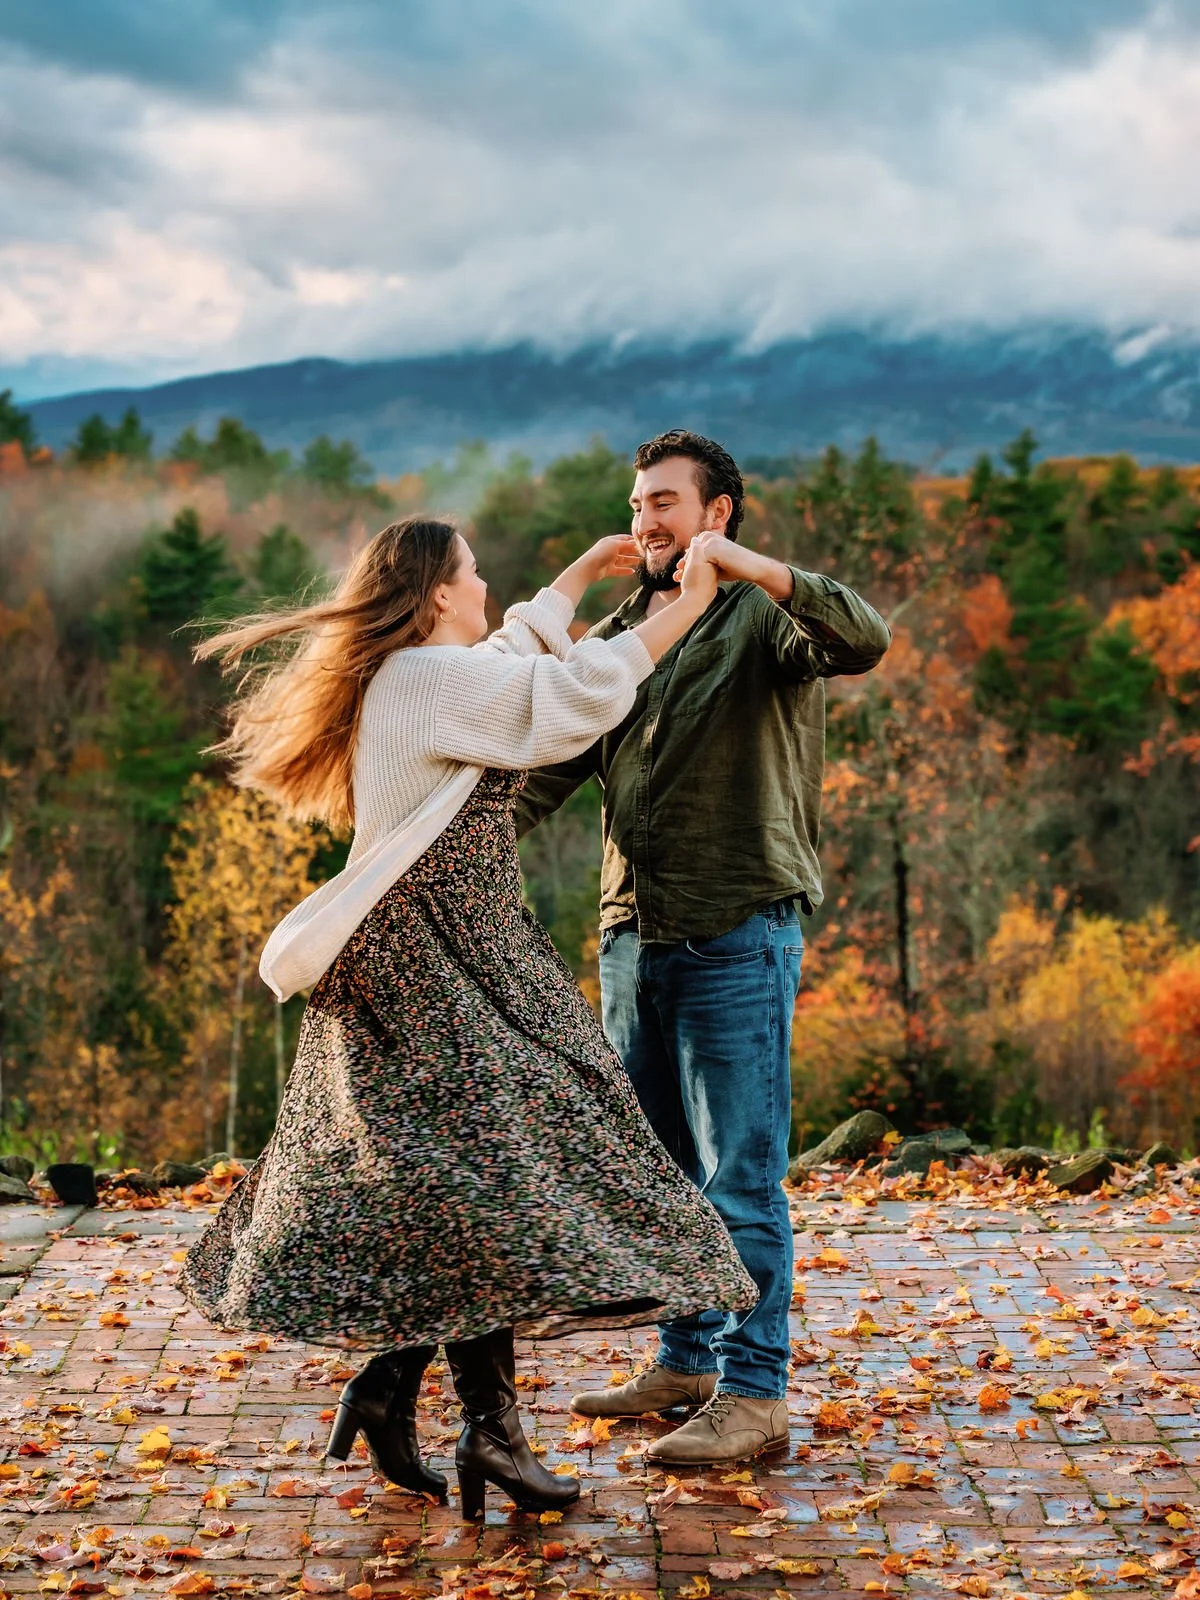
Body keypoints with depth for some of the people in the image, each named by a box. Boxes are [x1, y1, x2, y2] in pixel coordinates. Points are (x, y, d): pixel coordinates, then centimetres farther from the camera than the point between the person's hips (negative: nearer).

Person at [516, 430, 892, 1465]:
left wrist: (756, 568, -36)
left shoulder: (766, 615, -3)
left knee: (740, 1177, -4)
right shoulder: (617, 635, 16)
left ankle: (754, 1394, 3)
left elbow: (865, 643, -24)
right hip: (632, 937, 7)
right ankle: (687, 1362, 28)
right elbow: (552, 764, 9)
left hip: (739, 935, -7)